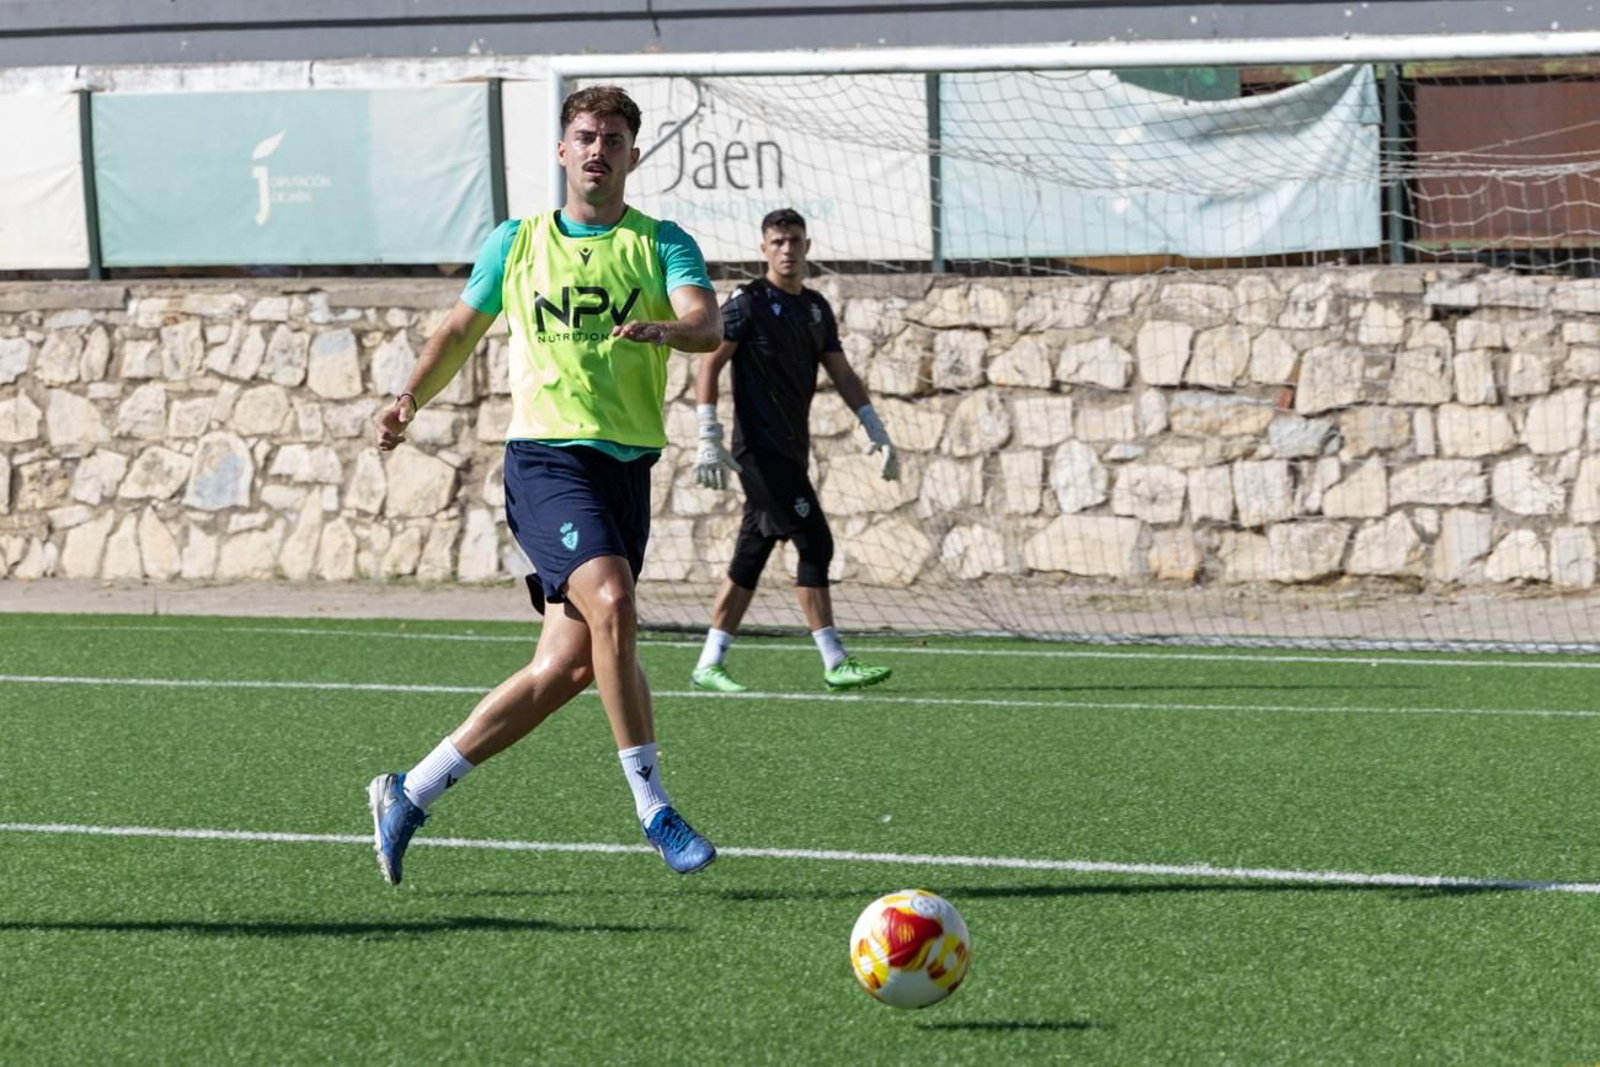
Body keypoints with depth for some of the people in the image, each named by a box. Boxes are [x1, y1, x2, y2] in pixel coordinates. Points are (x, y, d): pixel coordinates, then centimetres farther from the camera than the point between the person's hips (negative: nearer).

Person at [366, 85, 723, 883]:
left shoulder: (662, 244, 8)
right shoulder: (517, 244, 11)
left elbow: (708, 323, -11)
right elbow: (462, 329, 25)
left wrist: (660, 328, -33)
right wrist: (411, 398, 9)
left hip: (629, 465, 2)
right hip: (547, 455, -2)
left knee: (568, 667, 0)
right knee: (611, 601, -28)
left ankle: (410, 795, 14)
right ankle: (653, 809, -21)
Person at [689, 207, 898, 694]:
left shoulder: (816, 307, 15)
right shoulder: (747, 303, -6)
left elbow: (842, 374, 18)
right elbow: (708, 366, -8)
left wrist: (876, 431, 9)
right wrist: (709, 437, -16)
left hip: (791, 450, 7)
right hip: (760, 448, -7)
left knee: (750, 559, 8)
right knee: (814, 544, -13)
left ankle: (709, 664, 13)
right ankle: (835, 663, -13)